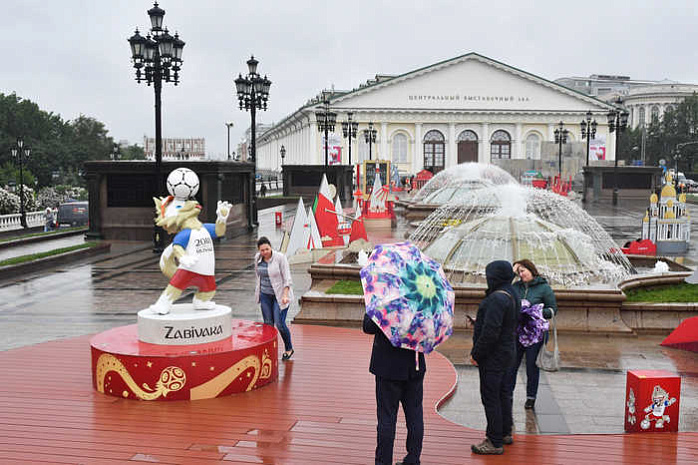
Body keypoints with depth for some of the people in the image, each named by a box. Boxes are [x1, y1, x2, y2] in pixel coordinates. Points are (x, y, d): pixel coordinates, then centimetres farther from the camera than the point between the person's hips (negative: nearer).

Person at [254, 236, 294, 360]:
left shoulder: (280, 257, -17)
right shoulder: (257, 258, -1)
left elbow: (287, 278, -16)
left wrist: (285, 295, -24)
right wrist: (258, 288, 23)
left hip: (280, 294, -5)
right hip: (265, 295, 5)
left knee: (279, 324, -7)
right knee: (268, 324, 4)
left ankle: (289, 349, 16)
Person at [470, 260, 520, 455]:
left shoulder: (497, 298, -22)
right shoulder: (512, 294, 10)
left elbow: (490, 331, -26)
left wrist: (476, 354, -18)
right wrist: (479, 320, 19)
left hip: (493, 355, -11)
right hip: (507, 350, 11)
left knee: (490, 396, -4)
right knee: (501, 393, 20)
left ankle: (495, 442, 1)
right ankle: (505, 433, 32)